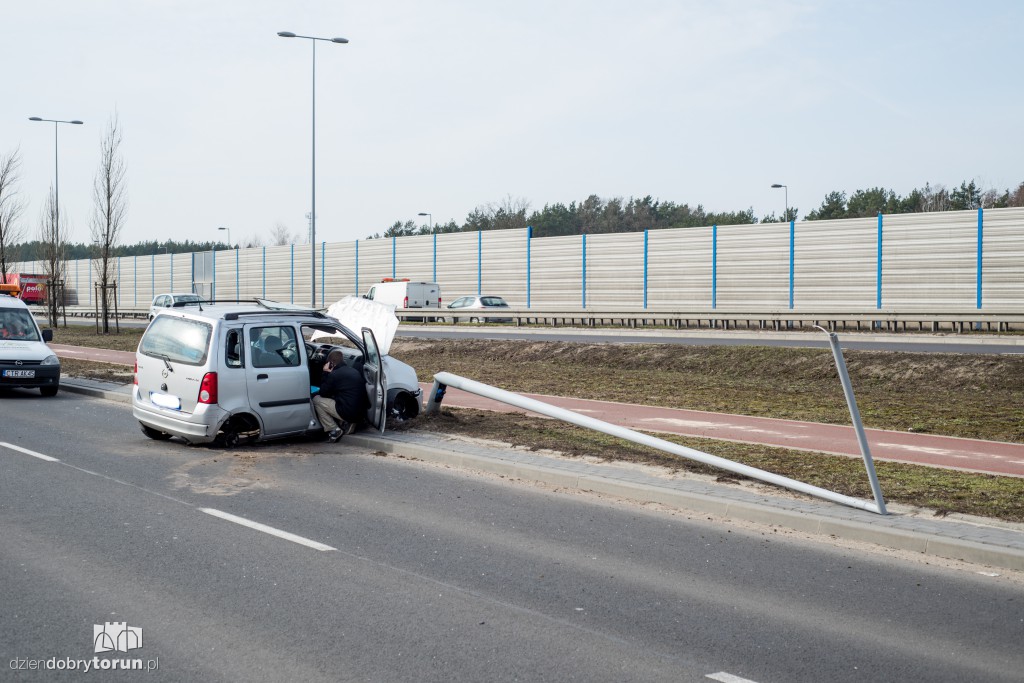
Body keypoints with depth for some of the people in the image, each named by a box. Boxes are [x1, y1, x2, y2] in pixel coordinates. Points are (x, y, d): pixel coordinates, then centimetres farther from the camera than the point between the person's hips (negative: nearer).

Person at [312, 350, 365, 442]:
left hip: (347, 413, -8)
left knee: (316, 400, 7)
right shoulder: (354, 371, 14)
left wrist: (325, 373, 8)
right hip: (359, 414, 8)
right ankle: (349, 424, 12)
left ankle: (333, 430, 2)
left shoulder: (335, 374, -10)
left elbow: (323, 393, 3)